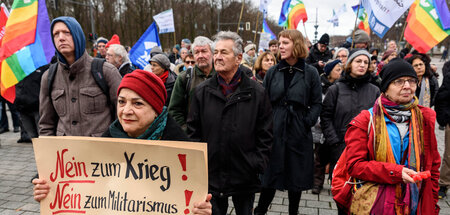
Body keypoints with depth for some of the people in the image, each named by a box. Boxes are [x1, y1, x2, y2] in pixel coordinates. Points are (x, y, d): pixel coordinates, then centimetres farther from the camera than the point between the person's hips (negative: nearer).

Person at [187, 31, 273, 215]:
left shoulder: (257, 93, -5)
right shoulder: (202, 92, 0)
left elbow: (265, 135, -1)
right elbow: (193, 132, 4)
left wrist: (258, 165, -6)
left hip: (245, 177, -1)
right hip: (211, 175, 1)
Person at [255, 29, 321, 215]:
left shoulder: (310, 73, 1)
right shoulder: (272, 72, 6)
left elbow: (317, 103, 2)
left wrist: (307, 122, -10)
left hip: (299, 133, -1)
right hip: (274, 132, 1)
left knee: (296, 177, 12)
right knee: (270, 175, 7)